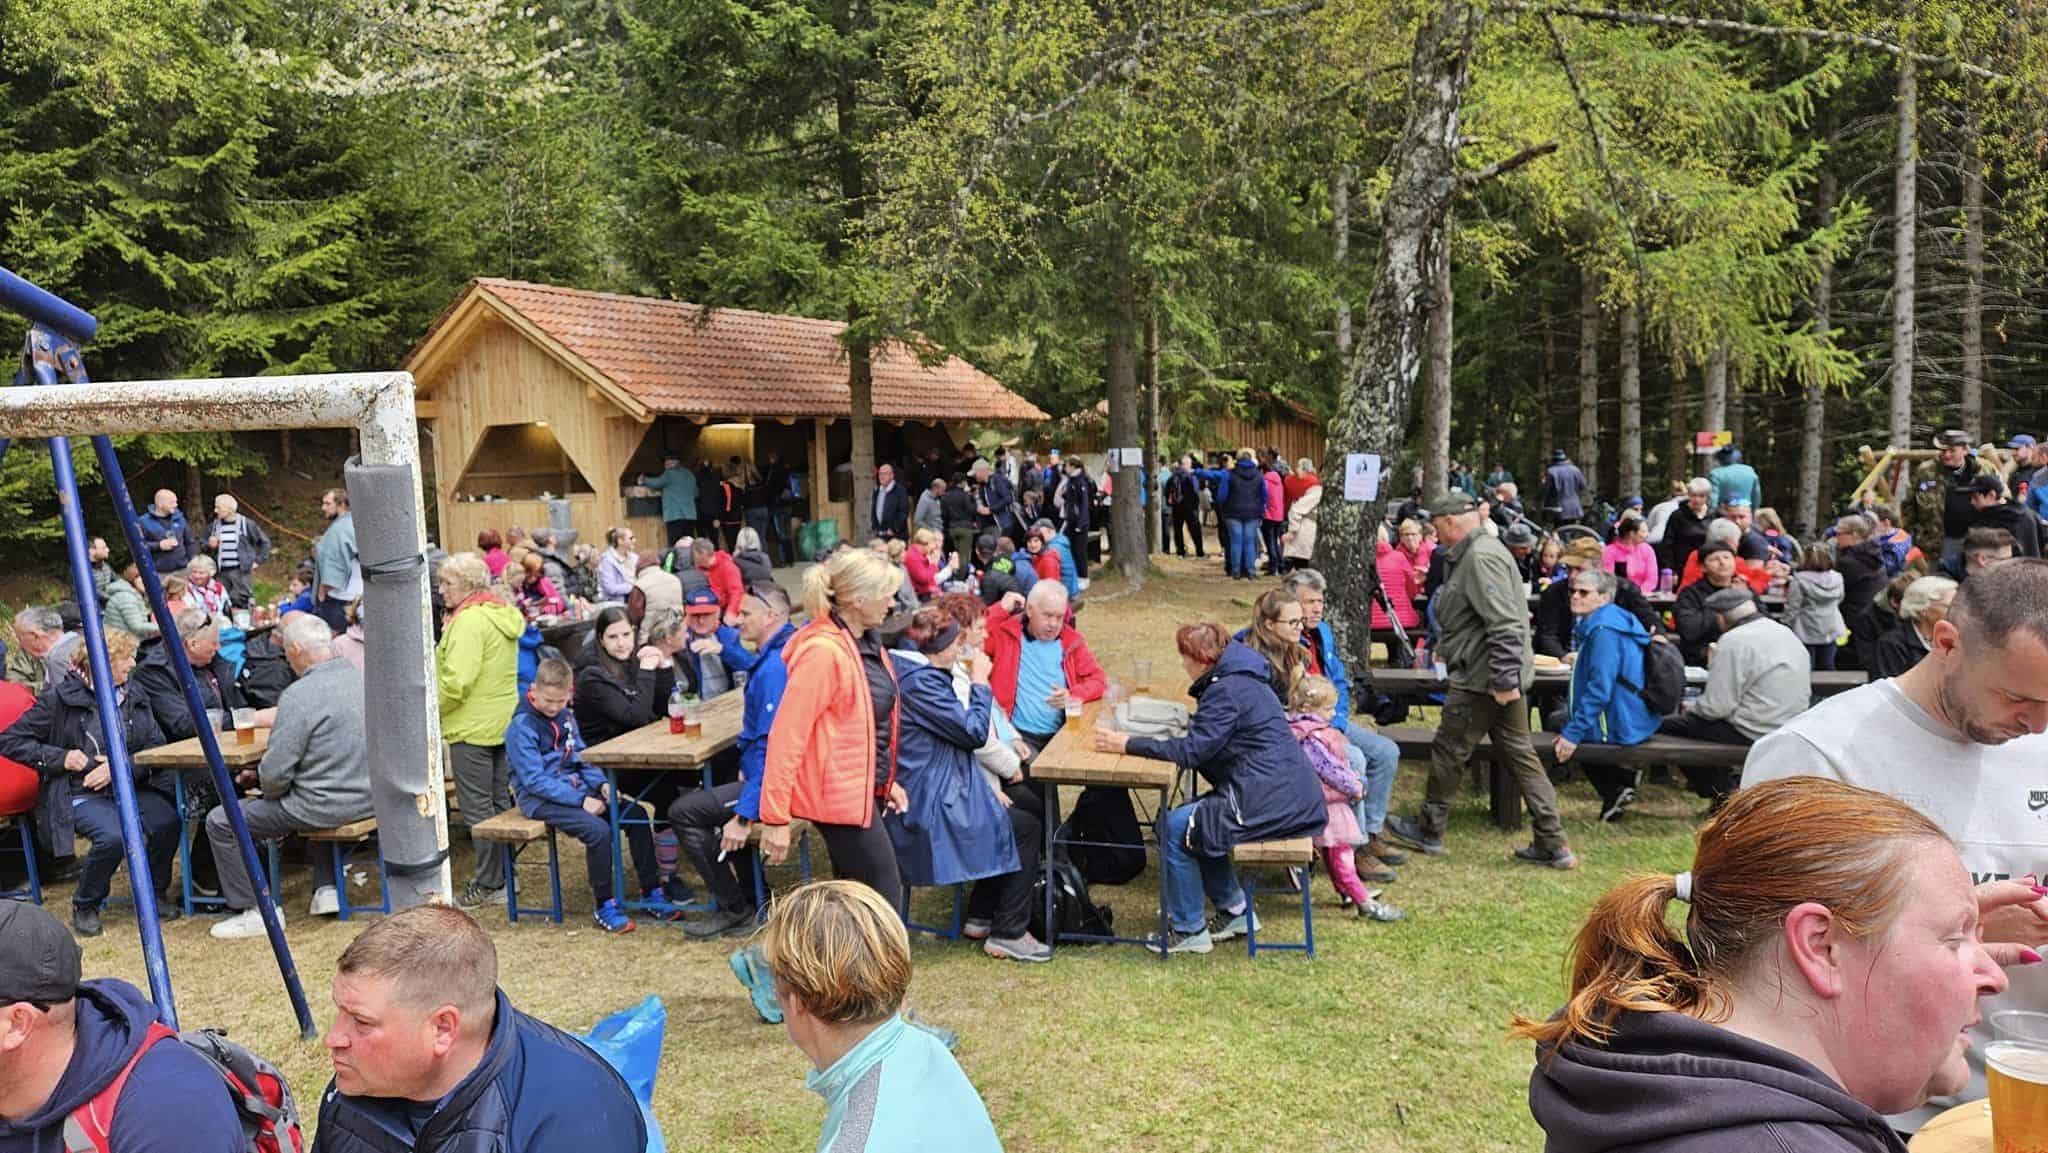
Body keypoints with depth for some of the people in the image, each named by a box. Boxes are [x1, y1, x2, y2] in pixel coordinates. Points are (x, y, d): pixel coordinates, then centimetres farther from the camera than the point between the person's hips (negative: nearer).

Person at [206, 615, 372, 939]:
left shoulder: (299, 695, -20)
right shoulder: (362, 679, 3)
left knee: (220, 822, 5)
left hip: (326, 807, -8)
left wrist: (261, 783, 6)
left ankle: (255, 910, 12)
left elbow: (276, 773, -19)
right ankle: (327, 888, 31)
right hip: (367, 798, 8)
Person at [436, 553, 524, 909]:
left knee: (476, 807, -2)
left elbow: (456, 682, -24)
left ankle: (488, 883, 2)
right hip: (502, 723, 9)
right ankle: (505, 873, 21)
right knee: (500, 801, 14)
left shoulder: (469, 620, -18)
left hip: (472, 727, -9)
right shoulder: (502, 614, 12)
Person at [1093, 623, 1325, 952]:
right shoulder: (1241, 680, 17)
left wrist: (1130, 745, -15)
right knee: (1193, 820, 20)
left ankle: (1188, 930, 4)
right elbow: (1204, 737, 22)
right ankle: (1235, 911, 25)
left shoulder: (1227, 691, -15)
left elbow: (1193, 750, -19)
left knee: (1176, 826, -5)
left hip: (1270, 802, -11)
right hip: (1290, 798, 11)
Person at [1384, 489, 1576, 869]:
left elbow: (1504, 625, -26)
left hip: (1482, 679, -10)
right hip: (1504, 678, 10)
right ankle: (1553, 844, 12)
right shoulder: (1475, 553, 15)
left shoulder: (1481, 557, -19)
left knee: (1448, 752, 5)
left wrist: (1504, 680, -26)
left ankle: (1429, 831, 20)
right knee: (1519, 753, 11)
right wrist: (1448, 648, 35)